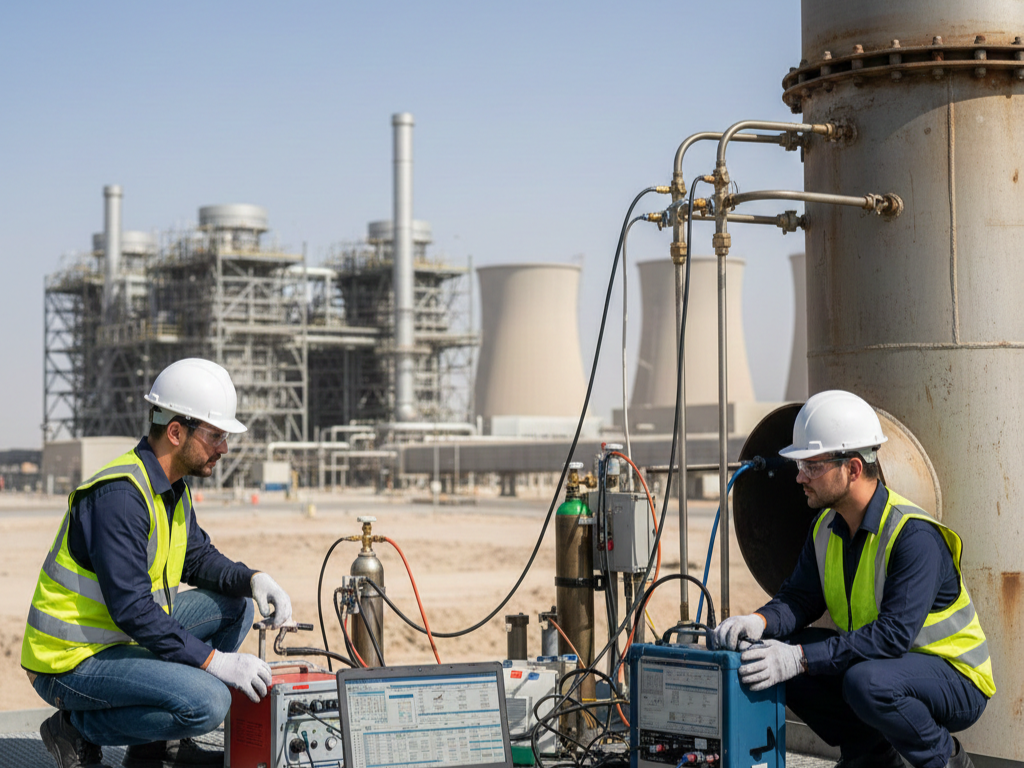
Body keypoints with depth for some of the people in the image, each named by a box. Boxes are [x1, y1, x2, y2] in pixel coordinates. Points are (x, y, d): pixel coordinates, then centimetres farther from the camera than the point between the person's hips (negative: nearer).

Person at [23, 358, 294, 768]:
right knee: (207, 702, -26)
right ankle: (78, 729, -5)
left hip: (124, 636, 10)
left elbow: (199, 558, 19)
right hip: (71, 662, -10)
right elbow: (131, 609, -28)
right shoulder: (119, 495, -24)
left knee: (235, 603, 9)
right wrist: (214, 661, -25)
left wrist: (253, 579, -2)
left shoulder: (171, 486, 7)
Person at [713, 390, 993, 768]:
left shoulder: (914, 535, -27)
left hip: (955, 679, -8)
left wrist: (801, 657, -39)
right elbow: (800, 596, 0)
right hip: (874, 659, 8)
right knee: (774, 660, -8)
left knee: (867, 682, -37)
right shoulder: (826, 527, 0)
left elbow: (893, 634, -34)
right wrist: (759, 622, -24)